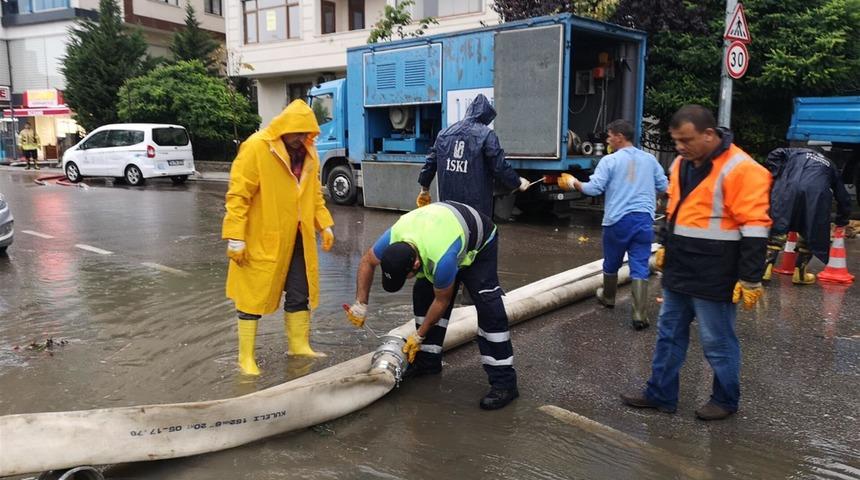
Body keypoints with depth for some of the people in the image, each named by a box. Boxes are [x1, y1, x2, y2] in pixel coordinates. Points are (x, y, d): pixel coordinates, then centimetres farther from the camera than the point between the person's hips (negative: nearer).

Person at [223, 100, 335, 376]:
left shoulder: (308, 151, 5)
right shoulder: (255, 148, -16)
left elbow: (314, 193, 15)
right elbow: (237, 195, -16)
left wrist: (324, 224, 6)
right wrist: (235, 237, -19)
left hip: (297, 238, 7)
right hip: (261, 240, -6)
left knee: (300, 294, 14)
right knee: (254, 296, 4)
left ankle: (299, 345, 30)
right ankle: (246, 356, 15)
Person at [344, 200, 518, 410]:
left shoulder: (441, 259, -44)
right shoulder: (392, 238, -28)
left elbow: (442, 302, -25)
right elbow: (367, 262, -6)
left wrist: (418, 335, -13)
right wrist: (361, 304, -10)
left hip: (479, 243, -7)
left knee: (487, 305, -20)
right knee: (423, 293, -1)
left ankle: (504, 382, -18)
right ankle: (428, 361, 13)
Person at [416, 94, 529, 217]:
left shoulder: (444, 133, 10)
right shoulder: (486, 134, -7)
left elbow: (430, 162, 15)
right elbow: (500, 167, -9)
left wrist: (425, 189, 27)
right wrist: (518, 183, 8)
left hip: (448, 200, 5)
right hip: (477, 204, -5)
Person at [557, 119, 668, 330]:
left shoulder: (610, 160, -7)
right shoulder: (649, 159, 7)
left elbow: (594, 188, -11)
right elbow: (664, 186, 14)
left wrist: (574, 183, 6)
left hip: (617, 220, -2)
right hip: (644, 219, 3)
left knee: (611, 264, 19)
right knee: (640, 268, 0)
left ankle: (608, 298, 40)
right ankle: (640, 315, -7)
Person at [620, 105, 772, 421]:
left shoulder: (739, 169, -18)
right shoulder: (682, 164, 8)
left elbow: (754, 229, -19)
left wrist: (750, 280, -18)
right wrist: (666, 249, 22)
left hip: (713, 277, -8)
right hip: (678, 270, 8)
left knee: (717, 342, 7)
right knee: (669, 334, 15)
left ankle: (726, 400, 27)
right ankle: (660, 394, 28)